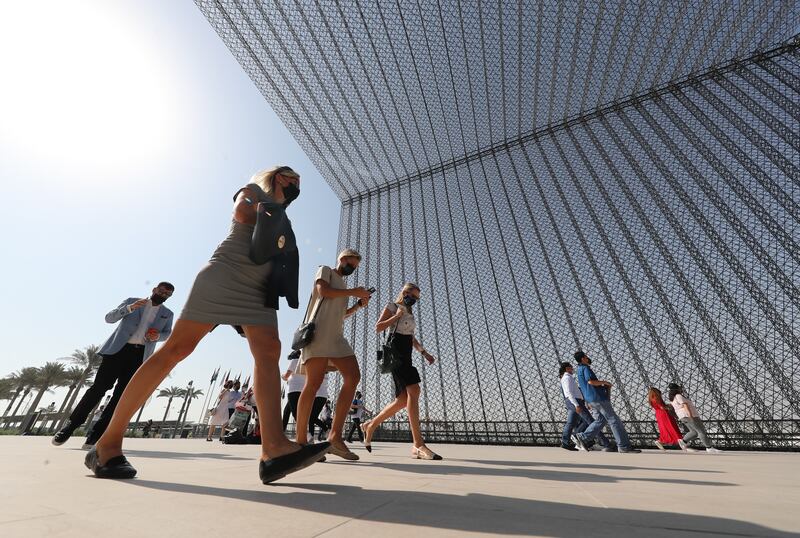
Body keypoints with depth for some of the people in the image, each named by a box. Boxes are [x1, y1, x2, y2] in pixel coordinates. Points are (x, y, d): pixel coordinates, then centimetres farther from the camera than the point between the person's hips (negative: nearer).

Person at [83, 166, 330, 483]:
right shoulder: (254, 190, 17)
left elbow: (278, 255, 20)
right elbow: (242, 213, -7)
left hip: (258, 288, 6)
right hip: (225, 274, -5)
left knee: (269, 352, -16)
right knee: (178, 348, -10)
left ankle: (274, 448, -25)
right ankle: (108, 442, 5)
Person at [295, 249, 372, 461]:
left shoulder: (342, 286, 34)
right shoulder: (325, 270, 14)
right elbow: (322, 291, -6)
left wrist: (359, 305, 16)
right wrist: (352, 291, -1)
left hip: (336, 335, 8)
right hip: (320, 330, -8)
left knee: (353, 376, -7)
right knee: (314, 383, -11)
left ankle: (335, 436, -5)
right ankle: (301, 440, -3)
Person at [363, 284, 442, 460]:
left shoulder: (409, 313, 25)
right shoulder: (392, 307, 3)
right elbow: (378, 328, -6)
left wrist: (425, 353, 16)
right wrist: (397, 315, -10)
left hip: (406, 355, 9)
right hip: (395, 352, -9)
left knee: (403, 400, 4)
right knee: (414, 391, -22)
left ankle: (370, 426, 20)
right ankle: (418, 445, -22)